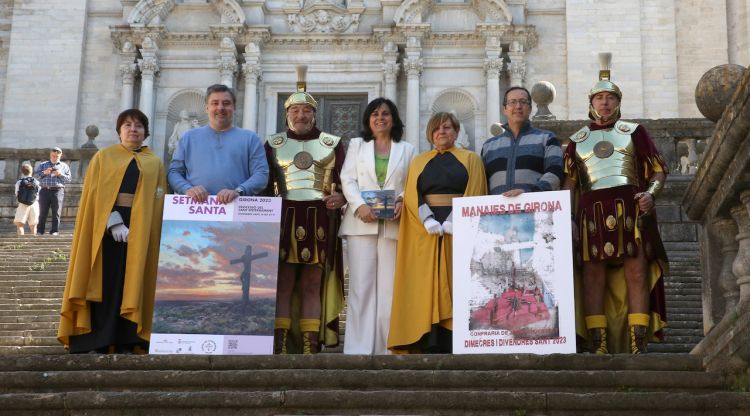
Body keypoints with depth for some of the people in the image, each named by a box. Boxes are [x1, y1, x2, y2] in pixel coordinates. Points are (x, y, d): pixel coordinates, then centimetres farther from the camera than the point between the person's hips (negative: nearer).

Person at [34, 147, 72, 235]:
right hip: (45, 190, 1)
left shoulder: (64, 166, 16)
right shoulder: (43, 165, 18)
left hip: (58, 190, -1)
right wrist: (44, 172, -8)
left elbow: (69, 179, 8)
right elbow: (35, 174, 8)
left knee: (56, 212, -5)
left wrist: (60, 174, -7)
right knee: (42, 212, -1)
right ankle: (40, 230, 2)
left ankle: (54, 230, -3)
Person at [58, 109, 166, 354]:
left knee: (133, 284, -1)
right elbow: (96, 195, -2)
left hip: (141, 231, 2)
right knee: (105, 284, -5)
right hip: (106, 227, -2)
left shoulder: (155, 163, 13)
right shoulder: (103, 157, 9)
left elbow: (159, 201, 8)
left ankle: (125, 343, 2)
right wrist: (113, 222, -16)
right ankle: (95, 343, -3)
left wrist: (137, 226, -6)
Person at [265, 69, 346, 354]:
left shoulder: (333, 144, 12)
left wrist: (340, 197, -13)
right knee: (282, 284, -4)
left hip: (319, 222, 0)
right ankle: (280, 347, -4)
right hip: (283, 220, 0)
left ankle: (310, 347, 0)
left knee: (312, 286, 0)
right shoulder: (273, 144, 14)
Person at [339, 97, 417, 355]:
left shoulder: (407, 150, 18)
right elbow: (348, 179, 7)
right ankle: (358, 348, -7)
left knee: (389, 287, -3)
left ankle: (386, 348, 0)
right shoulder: (356, 145, 19)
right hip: (362, 223, 0)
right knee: (361, 286, -6)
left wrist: (403, 201, -13)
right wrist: (359, 206, -11)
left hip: (393, 224, 0)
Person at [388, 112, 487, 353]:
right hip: (425, 232, 2)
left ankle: (457, 345, -8)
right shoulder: (419, 162, 18)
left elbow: (474, 194, -1)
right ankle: (430, 344, -7)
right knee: (426, 286, -5)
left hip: (461, 231, -2)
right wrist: (428, 221, -12)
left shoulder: (471, 159, 11)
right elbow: (411, 196, 6)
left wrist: (454, 222, -14)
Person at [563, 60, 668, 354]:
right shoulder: (577, 140, 19)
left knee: (636, 271, -8)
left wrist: (650, 193, -10)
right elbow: (569, 182, 14)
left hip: (630, 209, -1)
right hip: (592, 211, 1)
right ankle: (599, 347, -4)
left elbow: (658, 169, 10)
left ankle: (637, 346, -7)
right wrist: (567, 217, 1)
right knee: (593, 273, -6)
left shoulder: (633, 132, 15)